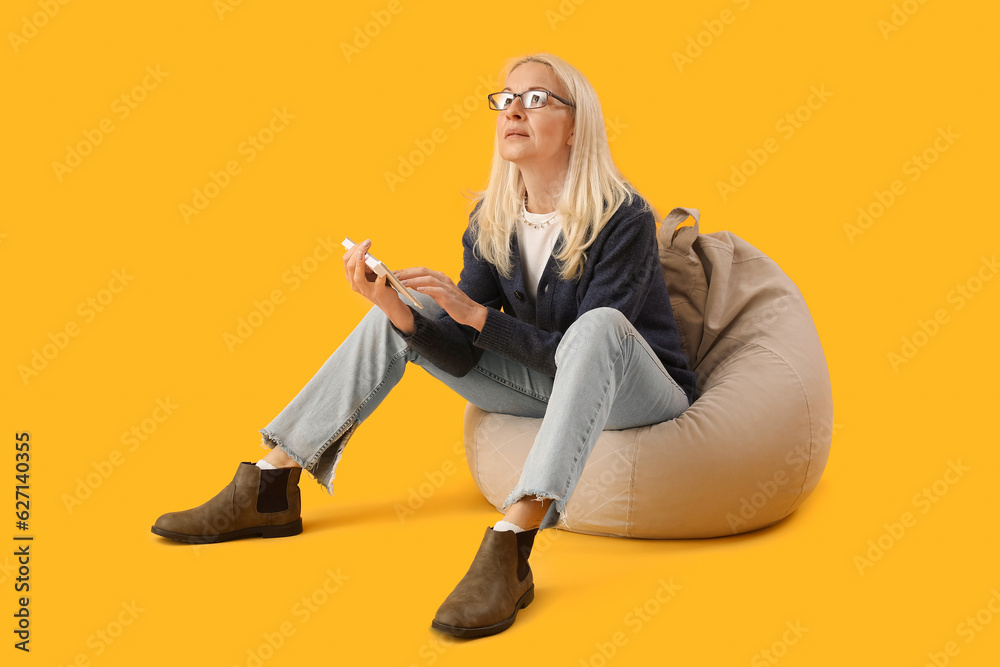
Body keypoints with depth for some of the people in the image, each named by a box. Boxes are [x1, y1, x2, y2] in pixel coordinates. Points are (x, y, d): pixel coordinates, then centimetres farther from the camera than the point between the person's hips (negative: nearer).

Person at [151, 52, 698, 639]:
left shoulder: (623, 218, -20)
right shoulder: (493, 221, -4)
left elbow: (583, 345, -24)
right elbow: (464, 356, -8)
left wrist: (476, 314, -30)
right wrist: (399, 312, -26)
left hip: (642, 397, -5)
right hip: (548, 387, 5)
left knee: (599, 325, -40)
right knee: (395, 313, -4)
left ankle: (509, 552, -47)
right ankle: (270, 491, -3)